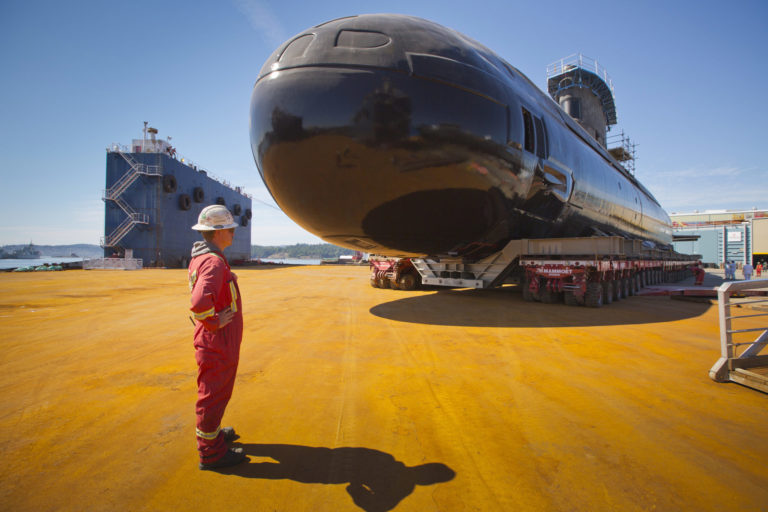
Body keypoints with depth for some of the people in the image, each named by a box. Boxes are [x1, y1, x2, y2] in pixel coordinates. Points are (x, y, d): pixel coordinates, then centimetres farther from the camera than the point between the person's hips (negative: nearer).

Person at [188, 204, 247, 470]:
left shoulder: (201, 257, 10)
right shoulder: (213, 262, -24)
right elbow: (200, 303, -39)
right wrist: (214, 322, -24)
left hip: (216, 341, 10)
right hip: (217, 341, -10)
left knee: (212, 391, 25)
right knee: (214, 393, 5)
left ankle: (211, 433, 45)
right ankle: (211, 452, 21)